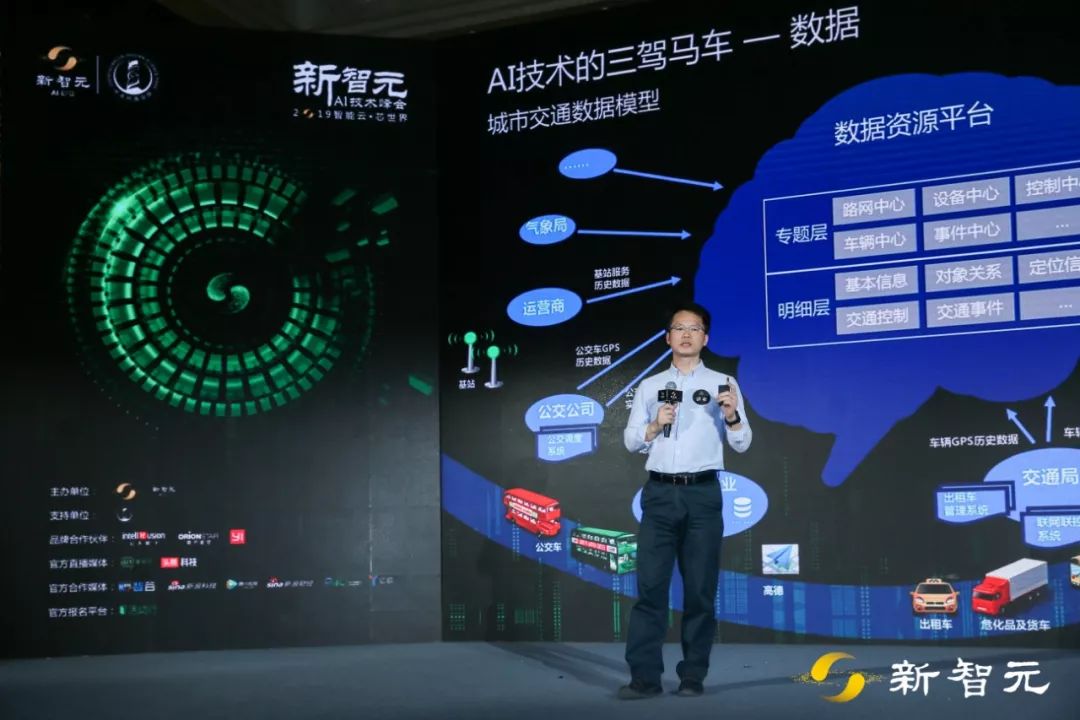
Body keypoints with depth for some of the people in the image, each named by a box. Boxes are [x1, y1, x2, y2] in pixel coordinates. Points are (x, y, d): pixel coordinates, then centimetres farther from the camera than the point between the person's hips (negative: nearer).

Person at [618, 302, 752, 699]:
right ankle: (645, 677, -3)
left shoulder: (722, 384, 8)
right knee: (650, 585, -4)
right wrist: (655, 425, -11)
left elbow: (742, 444, 3)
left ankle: (693, 676, 9)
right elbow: (630, 441, 8)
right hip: (659, 493, 1)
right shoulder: (649, 386, 12)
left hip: (702, 494, -1)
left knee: (700, 588, 2)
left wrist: (731, 416, -16)